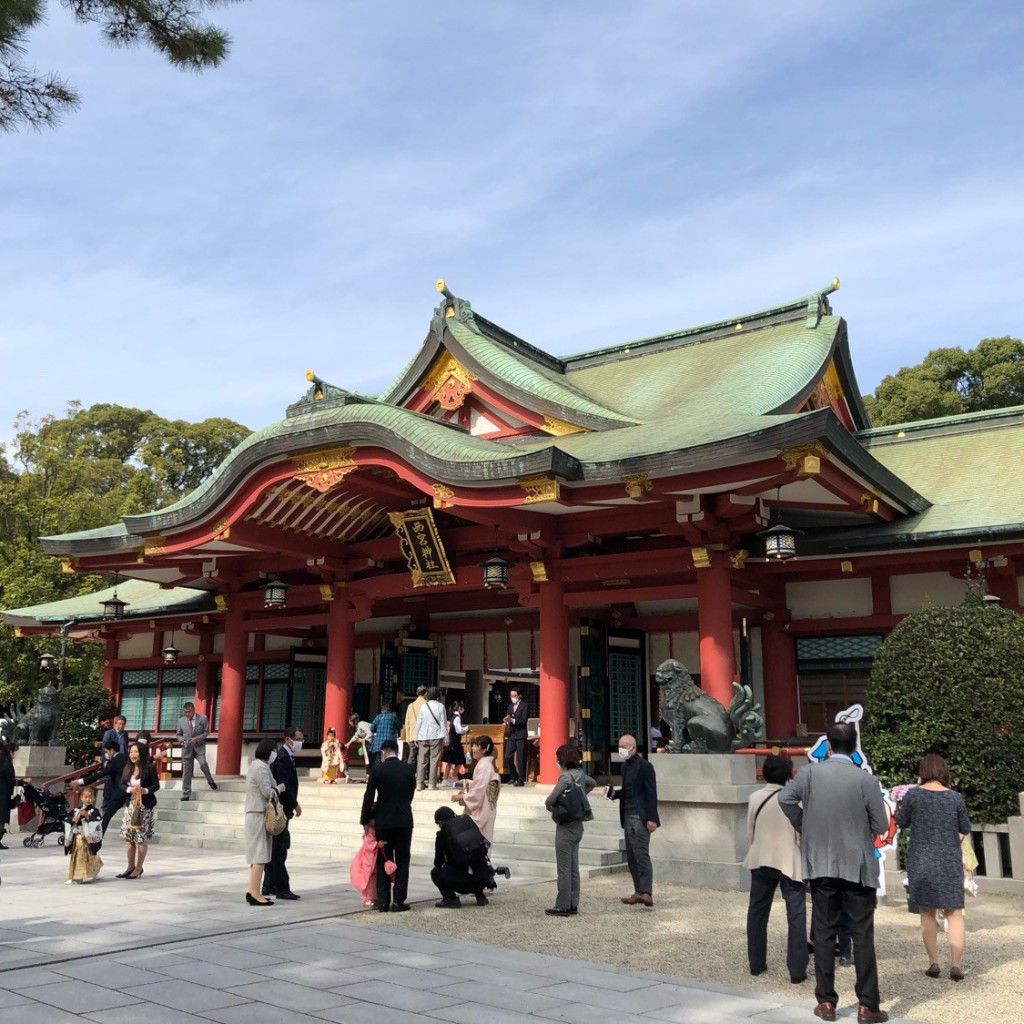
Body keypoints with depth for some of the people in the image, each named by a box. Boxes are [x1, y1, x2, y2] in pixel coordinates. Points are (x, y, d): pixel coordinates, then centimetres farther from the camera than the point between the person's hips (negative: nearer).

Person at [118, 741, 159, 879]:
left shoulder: (149, 767, -10)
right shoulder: (128, 768, 5)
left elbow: (156, 785, -8)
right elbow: (122, 784, 4)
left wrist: (146, 790, -25)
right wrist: (129, 789, -17)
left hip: (145, 806, -5)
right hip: (130, 804, 5)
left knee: (142, 838, 1)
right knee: (127, 836, 8)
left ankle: (138, 868, 13)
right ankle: (131, 867, 22)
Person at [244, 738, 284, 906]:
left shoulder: (256, 765, 17)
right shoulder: (261, 768, -16)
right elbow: (267, 793, -20)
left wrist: (276, 788, 11)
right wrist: (279, 788, -3)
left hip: (255, 814, 11)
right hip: (260, 815, -11)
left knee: (257, 854, 14)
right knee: (260, 854, -8)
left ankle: (252, 891, 18)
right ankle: (255, 894, -8)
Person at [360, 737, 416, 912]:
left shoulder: (376, 770, -5)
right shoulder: (409, 769, -1)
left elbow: (369, 797, -3)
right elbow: (410, 794, 6)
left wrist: (365, 820, 8)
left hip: (383, 821, 0)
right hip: (404, 820, 1)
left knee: (383, 861, 8)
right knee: (402, 861, 6)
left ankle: (383, 901, 7)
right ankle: (398, 901, 4)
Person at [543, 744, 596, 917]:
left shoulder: (566, 777, -20)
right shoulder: (580, 774, 4)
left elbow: (550, 800, -24)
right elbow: (592, 783, 26)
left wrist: (551, 807, -2)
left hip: (566, 826, -8)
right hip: (578, 825, 8)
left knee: (564, 869, -1)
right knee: (574, 868, 13)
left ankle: (562, 907, 4)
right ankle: (573, 905, 18)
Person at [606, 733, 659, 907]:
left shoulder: (644, 766, -11)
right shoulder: (624, 766, 14)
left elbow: (651, 793, -14)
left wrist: (651, 819, -19)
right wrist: (613, 793, 0)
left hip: (640, 817, -9)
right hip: (628, 816, 9)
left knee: (642, 854, -12)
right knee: (631, 857, 11)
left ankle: (646, 894, -13)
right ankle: (639, 892, 17)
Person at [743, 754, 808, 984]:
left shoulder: (754, 798, 0)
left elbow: (749, 833, 6)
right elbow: (801, 834, -7)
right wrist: (804, 857, 9)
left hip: (761, 861, 4)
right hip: (789, 862, -3)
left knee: (757, 912, 15)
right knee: (796, 916, 2)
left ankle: (756, 964, 21)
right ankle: (797, 971, 0)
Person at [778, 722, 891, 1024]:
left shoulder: (809, 772, -6)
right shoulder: (866, 780, -10)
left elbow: (785, 798, -15)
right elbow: (881, 826, -7)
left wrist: (802, 825, 1)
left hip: (820, 865, 2)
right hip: (857, 867, -1)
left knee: (824, 934, 9)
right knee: (862, 936, 6)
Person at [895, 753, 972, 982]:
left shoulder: (913, 794, -9)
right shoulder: (955, 797, -5)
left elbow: (901, 822, 1)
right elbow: (965, 829, 4)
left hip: (921, 861, 0)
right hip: (950, 861, 1)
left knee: (927, 912, 10)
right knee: (954, 912, 8)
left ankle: (933, 962, 9)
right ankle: (955, 964, 2)